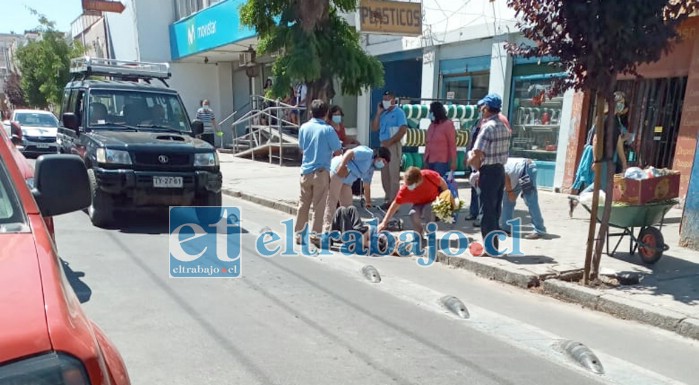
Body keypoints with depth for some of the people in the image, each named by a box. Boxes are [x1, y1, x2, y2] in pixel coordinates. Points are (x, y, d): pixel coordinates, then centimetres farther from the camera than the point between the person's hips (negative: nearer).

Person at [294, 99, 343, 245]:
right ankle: (315, 235, 7)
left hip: (306, 170, 4)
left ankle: (299, 234, 17)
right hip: (321, 172, -4)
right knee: (318, 205, 4)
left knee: (303, 204, 12)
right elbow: (338, 151, -8)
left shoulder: (304, 127, 2)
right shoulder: (327, 129, -11)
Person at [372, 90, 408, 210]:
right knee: (385, 174, 9)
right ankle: (388, 199, 17)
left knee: (394, 174, -7)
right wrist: (378, 113, 5)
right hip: (383, 146, 7)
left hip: (394, 146, -7)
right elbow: (374, 128, 14)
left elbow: (403, 130, -13)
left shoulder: (399, 112, -4)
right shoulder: (383, 113, 16)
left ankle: (393, 201, -5)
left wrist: (390, 142, -14)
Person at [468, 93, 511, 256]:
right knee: (496, 209, 15)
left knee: (487, 210, -1)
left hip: (488, 172, -8)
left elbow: (476, 156, -22)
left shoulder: (488, 127, -17)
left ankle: (490, 248, 5)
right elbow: (504, 152, 12)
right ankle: (493, 245, 24)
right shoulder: (504, 127, 10)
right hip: (500, 170, 8)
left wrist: (477, 168, -2)